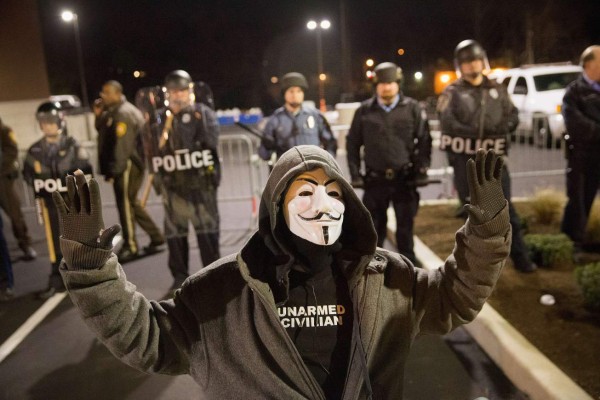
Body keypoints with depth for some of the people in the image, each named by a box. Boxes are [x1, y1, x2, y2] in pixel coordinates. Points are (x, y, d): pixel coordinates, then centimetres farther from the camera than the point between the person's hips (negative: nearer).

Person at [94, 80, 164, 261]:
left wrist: (114, 170, -20)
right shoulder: (113, 112, 17)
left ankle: (130, 246, 7)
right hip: (126, 164, 10)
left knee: (125, 203, -3)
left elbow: (122, 145, -21)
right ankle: (156, 237, 22)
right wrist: (99, 116, 7)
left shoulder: (123, 114, -16)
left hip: (127, 164, -10)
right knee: (131, 202, 15)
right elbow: (103, 132, 22)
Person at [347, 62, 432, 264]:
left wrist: (421, 170, -4)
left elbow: (424, 141, 2)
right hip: (375, 180, 1)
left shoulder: (413, 109, -1)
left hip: (405, 179, -1)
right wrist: (355, 174, 0)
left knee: (405, 226, 9)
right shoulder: (364, 111, 1)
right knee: (375, 226, 11)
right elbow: (353, 143, 6)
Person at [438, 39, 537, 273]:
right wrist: (474, 133, -20)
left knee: (506, 209, 4)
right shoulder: (452, 92, 2)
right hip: (465, 160, -2)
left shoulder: (497, 89, 13)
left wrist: (501, 128, -11)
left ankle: (521, 259, 14)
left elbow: (513, 117, 9)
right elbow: (447, 123, -10)